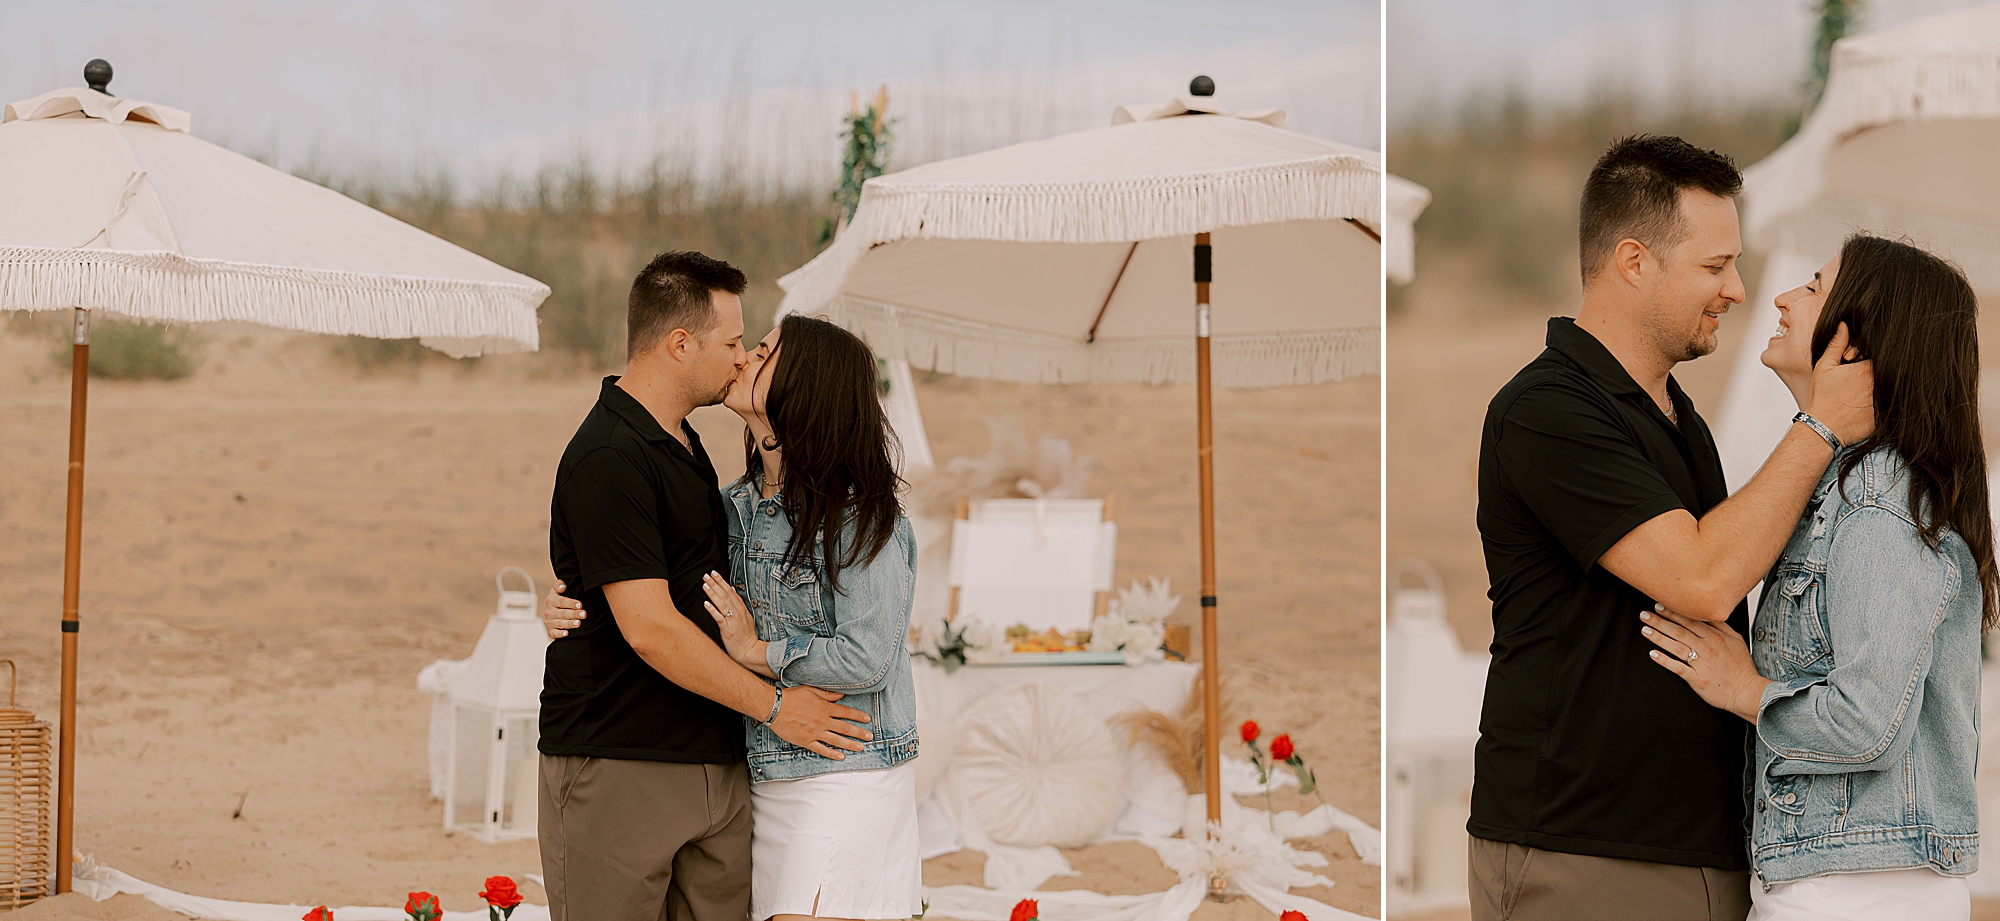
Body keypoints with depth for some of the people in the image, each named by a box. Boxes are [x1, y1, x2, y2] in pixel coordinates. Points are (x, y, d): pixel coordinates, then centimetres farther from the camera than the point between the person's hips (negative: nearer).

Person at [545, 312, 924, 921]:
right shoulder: (735, 506, 10)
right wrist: (569, 606, 0)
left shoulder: (860, 516, -12)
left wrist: (755, 651, -10)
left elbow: (865, 659, -18)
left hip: (845, 775, -7)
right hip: (764, 774, 7)